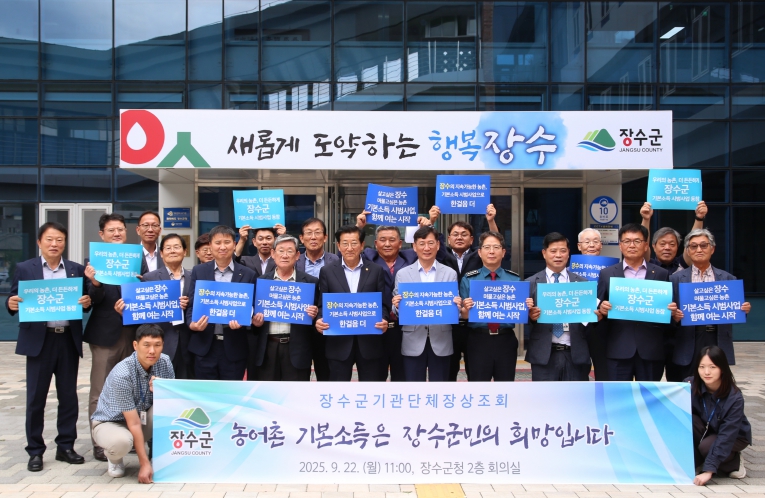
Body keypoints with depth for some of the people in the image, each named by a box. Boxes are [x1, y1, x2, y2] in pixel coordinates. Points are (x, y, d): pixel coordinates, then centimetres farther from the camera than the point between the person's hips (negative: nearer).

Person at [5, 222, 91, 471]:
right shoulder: (25, 269, 3)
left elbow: (84, 301, 9)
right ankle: (35, 451, 15)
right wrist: (12, 304, -19)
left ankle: (66, 446, 20)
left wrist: (86, 302, -13)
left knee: (69, 396, 8)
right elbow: (14, 301, 2)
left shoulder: (77, 270, 7)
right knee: (36, 398, 4)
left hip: (69, 340, 2)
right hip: (39, 341, -2)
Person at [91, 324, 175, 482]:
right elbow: (133, 423, -27)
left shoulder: (164, 362, -14)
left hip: (144, 418, 4)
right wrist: (144, 464, -27)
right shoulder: (122, 374, -29)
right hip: (111, 422, -4)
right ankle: (114, 459, 0)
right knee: (122, 442, -38)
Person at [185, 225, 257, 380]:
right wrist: (192, 324, -16)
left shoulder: (248, 274, 3)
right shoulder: (199, 271, 7)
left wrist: (241, 321, -18)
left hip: (234, 347, -1)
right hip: (205, 346, 1)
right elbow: (191, 304, 4)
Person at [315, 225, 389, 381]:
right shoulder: (327, 271, 5)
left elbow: (382, 303, 5)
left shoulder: (376, 271, 6)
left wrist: (384, 320, -15)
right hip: (339, 342, 0)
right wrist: (319, 320, -15)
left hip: (369, 341, 0)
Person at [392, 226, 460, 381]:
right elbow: (397, 310, 5)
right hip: (413, 342, 0)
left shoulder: (450, 273, 6)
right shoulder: (402, 274, 4)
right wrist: (396, 306, -18)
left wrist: (457, 306, -16)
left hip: (441, 342, 0)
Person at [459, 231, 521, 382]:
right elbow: (463, 316, 1)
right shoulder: (468, 279, 3)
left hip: (506, 341, 1)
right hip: (478, 341, -1)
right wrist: (465, 310, -21)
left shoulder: (515, 280, 6)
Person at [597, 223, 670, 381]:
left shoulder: (661, 274, 9)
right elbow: (600, 307, 8)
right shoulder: (607, 274, 7)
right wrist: (602, 309, -14)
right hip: (618, 349, -1)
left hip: (651, 350, 1)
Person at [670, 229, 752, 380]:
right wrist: (674, 316, -18)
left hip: (718, 342, 1)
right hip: (687, 345, -1)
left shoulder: (727, 278, 10)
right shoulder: (676, 278, 6)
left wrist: (743, 309, -11)